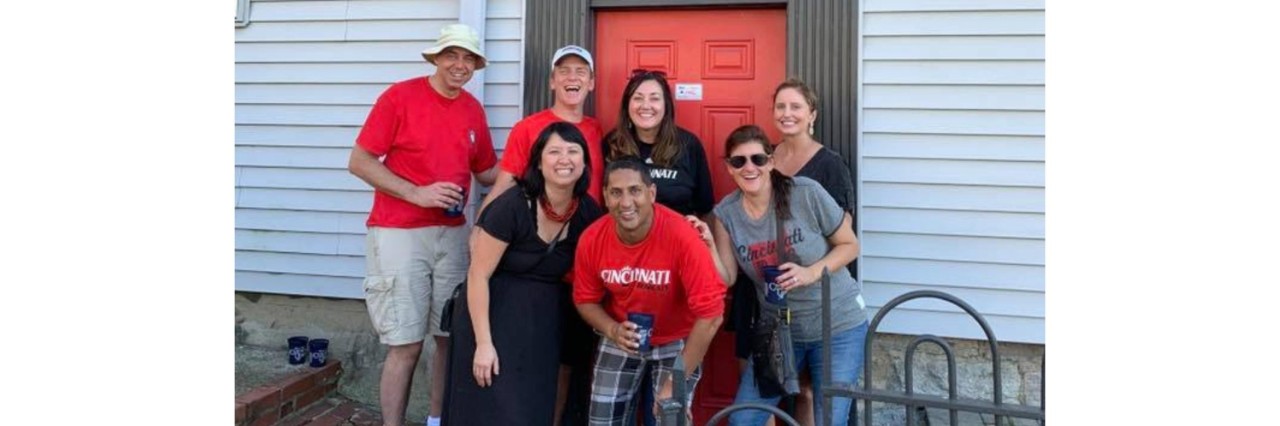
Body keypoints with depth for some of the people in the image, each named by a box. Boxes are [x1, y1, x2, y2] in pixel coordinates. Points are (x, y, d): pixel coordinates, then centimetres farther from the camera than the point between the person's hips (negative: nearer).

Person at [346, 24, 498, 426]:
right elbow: (359, 161, -8)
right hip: (399, 234, -5)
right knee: (406, 344, -4)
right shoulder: (400, 95, -6)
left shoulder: (473, 109, 9)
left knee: (451, 337, 9)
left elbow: (487, 172, 17)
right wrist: (416, 193, -16)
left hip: (453, 234, 5)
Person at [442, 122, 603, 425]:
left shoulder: (589, 212, -5)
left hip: (545, 322, 5)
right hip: (495, 314, -4)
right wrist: (483, 342, -18)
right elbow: (478, 275, -16)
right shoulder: (512, 206, -19)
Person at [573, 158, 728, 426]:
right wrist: (613, 330, -21)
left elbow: (710, 314, -27)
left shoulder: (682, 236, -30)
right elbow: (585, 300, 0)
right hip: (620, 339, 3)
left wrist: (676, 382, -24)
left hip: (677, 341, -3)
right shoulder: (591, 239, -17)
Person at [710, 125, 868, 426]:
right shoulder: (726, 212, -7)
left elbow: (850, 245, -7)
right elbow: (727, 279, -5)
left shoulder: (807, 193, -17)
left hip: (838, 326, -3)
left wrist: (813, 272, -22)